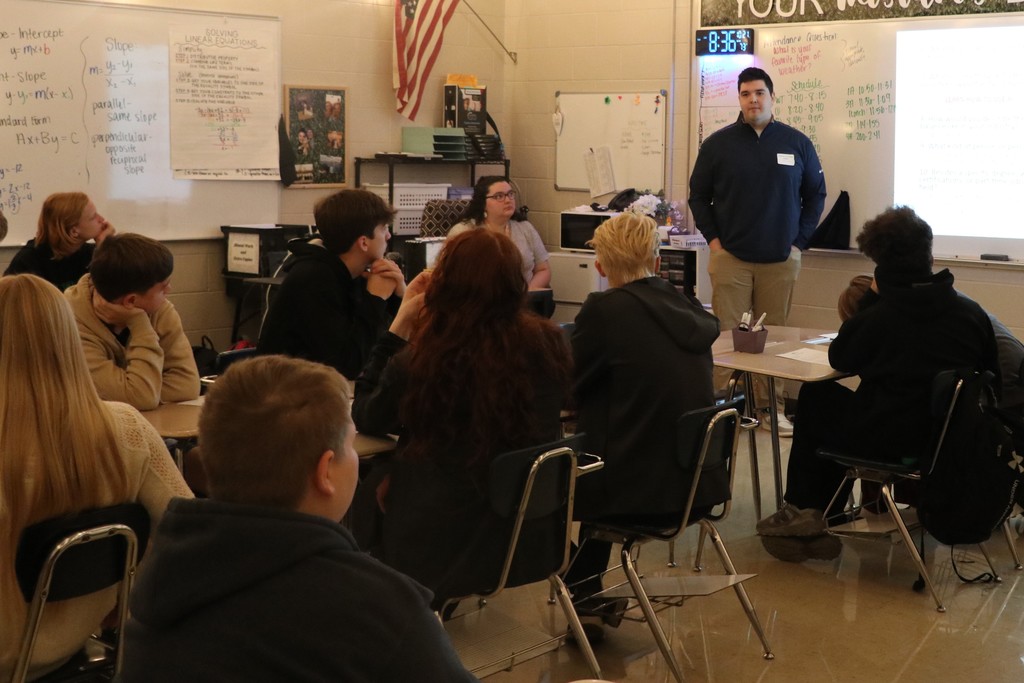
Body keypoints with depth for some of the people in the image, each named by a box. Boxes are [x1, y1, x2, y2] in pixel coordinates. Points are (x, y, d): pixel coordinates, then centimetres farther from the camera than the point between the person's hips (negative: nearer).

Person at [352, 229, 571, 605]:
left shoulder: (419, 361, -22)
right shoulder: (550, 343, -11)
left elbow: (364, 417, -1)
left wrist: (400, 323, -5)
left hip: (441, 549, -5)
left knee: (369, 485, 22)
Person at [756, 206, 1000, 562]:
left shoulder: (876, 318, -13)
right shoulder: (973, 312, -3)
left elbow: (839, 359, 5)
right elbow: (992, 379, 6)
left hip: (889, 442, -5)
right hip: (953, 439, 6)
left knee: (815, 396, 20)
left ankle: (804, 510, 29)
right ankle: (819, 519, 32)